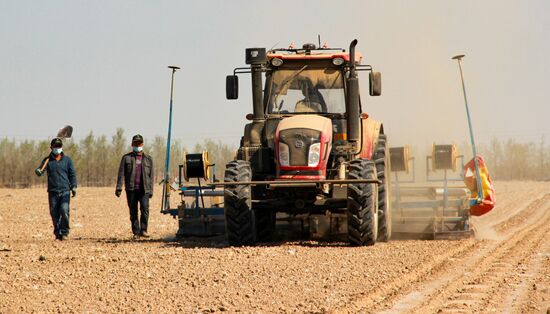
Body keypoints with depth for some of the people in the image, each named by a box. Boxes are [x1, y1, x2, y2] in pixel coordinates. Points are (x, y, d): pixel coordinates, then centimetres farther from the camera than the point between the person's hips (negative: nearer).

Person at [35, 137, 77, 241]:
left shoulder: (67, 160, 9)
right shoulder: (47, 160, 8)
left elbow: (72, 174, 12)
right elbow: (40, 171, -4)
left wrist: (73, 186, 1)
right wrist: (38, 171, -29)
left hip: (65, 191, -1)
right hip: (52, 191, 1)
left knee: (64, 210, -17)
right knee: (54, 213, 1)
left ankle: (64, 232, -4)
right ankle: (58, 233, 14)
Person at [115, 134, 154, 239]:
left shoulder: (148, 159, 13)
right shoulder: (126, 158, 9)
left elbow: (151, 176, 14)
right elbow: (121, 173, 4)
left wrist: (150, 190, 7)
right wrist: (119, 187, -6)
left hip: (144, 189, 0)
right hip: (131, 189, 0)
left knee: (145, 208, -17)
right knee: (133, 212, 2)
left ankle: (143, 230, -9)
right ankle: (136, 232, 9)